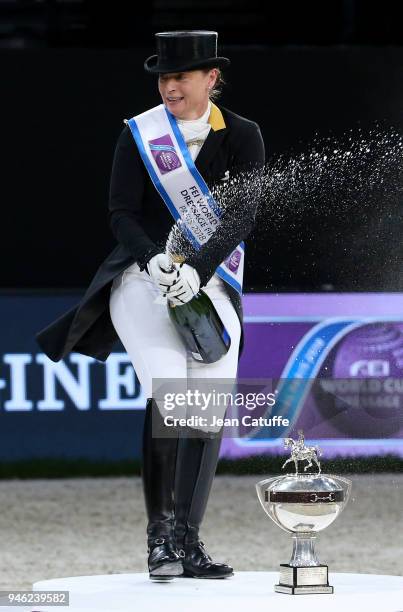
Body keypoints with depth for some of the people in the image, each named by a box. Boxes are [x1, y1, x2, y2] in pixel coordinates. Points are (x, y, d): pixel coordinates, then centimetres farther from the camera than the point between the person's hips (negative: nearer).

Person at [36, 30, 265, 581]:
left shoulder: (241, 137, 2)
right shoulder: (139, 134, 1)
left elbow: (242, 219, -8)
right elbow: (122, 213, -5)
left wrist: (196, 268, -23)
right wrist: (154, 260, -25)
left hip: (211, 283, 2)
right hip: (142, 280, -2)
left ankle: (187, 541, -3)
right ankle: (160, 531, -12)